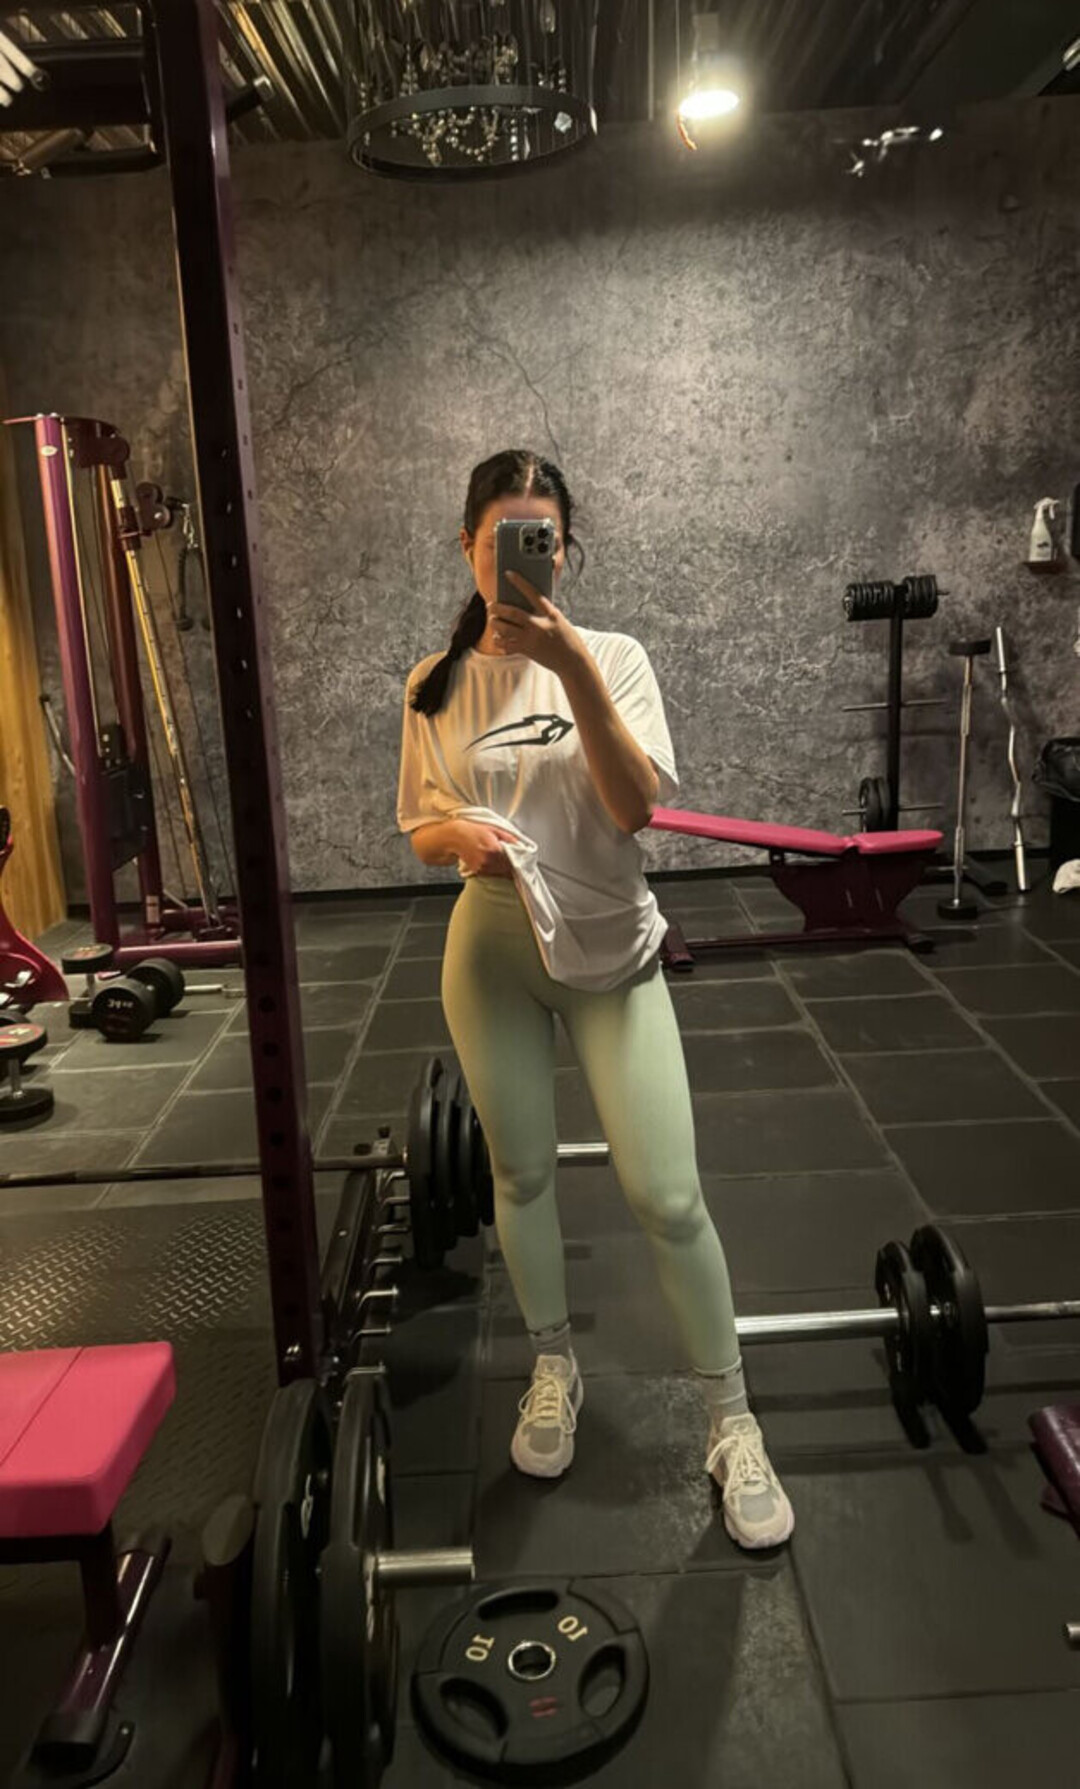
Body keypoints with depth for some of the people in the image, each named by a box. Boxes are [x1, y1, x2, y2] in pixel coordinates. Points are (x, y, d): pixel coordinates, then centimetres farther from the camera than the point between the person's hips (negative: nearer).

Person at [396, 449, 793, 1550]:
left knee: (665, 1197, -6)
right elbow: (420, 829, 8)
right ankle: (554, 1368, 38)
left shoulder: (610, 656, -5)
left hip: (611, 949, -2)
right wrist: (463, 834, -16)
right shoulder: (436, 685, 2)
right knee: (521, 1176, 13)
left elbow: (635, 806, -20)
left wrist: (571, 665, -29)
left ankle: (731, 1425, 14)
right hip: (493, 951, 3)